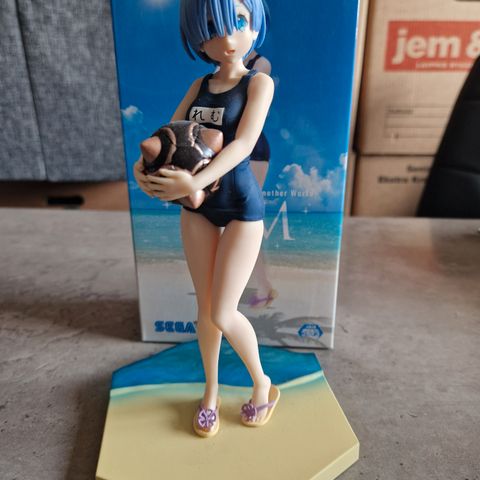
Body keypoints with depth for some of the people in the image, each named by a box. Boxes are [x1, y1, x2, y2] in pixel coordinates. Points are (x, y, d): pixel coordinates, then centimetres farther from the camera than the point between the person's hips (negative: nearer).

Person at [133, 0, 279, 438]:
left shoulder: (260, 83, -5)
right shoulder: (199, 86, 10)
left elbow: (244, 143, -20)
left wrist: (195, 183, -34)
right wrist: (142, 166, -16)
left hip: (241, 208, -4)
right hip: (198, 208, 5)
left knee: (223, 315, -6)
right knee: (206, 309, 10)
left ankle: (263, 382, 24)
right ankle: (211, 391, 32)